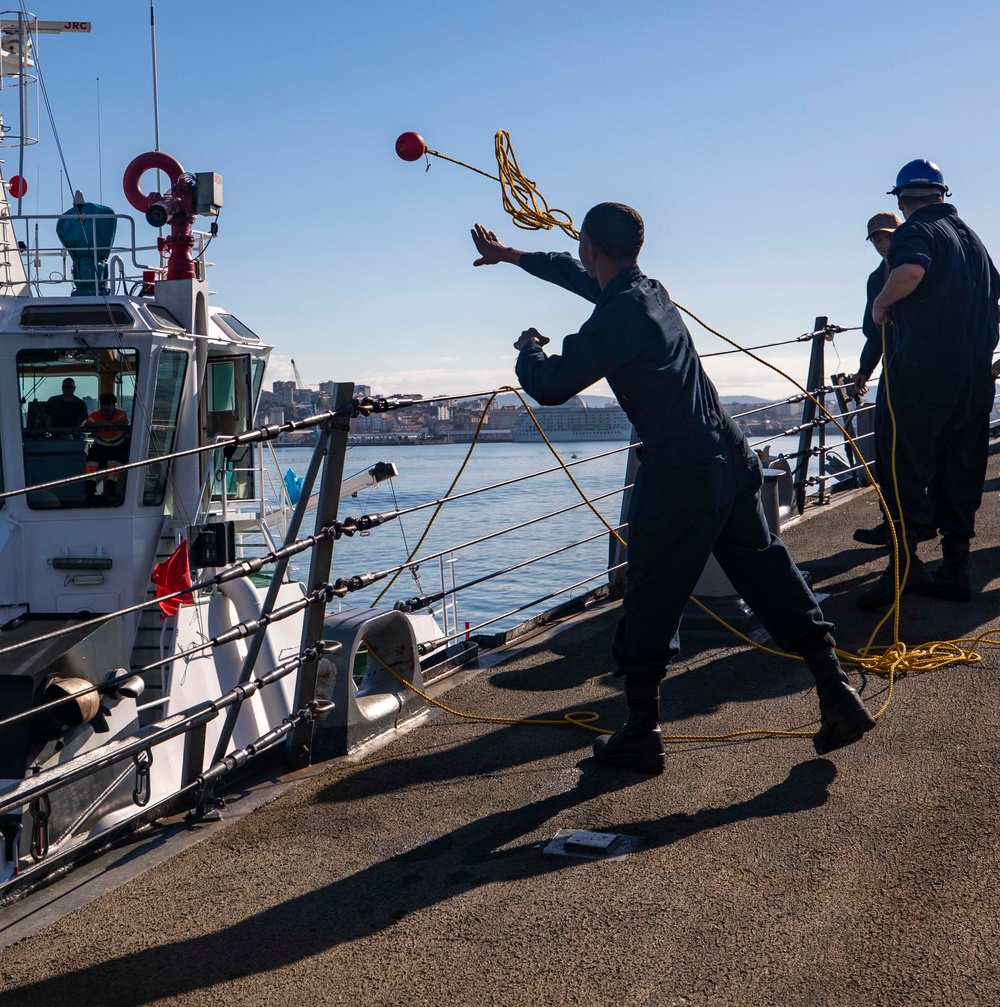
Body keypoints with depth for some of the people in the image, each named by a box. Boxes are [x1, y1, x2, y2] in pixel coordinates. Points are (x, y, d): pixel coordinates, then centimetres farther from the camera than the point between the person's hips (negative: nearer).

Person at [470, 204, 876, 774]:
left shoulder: (619, 314, -14)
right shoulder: (647, 289, 14)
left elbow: (551, 386, -13)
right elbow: (581, 275, 33)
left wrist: (530, 347, 9)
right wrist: (510, 255, 46)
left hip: (679, 476, -9)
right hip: (732, 459, 9)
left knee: (652, 600, 3)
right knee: (769, 574, 12)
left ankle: (642, 737, 13)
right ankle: (839, 696, 11)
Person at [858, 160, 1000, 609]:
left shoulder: (914, 231, -4)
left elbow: (911, 269, -27)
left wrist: (881, 303, -10)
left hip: (924, 370, -7)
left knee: (905, 466, -7)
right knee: (960, 471, 9)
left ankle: (903, 563, -14)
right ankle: (955, 568, 11)